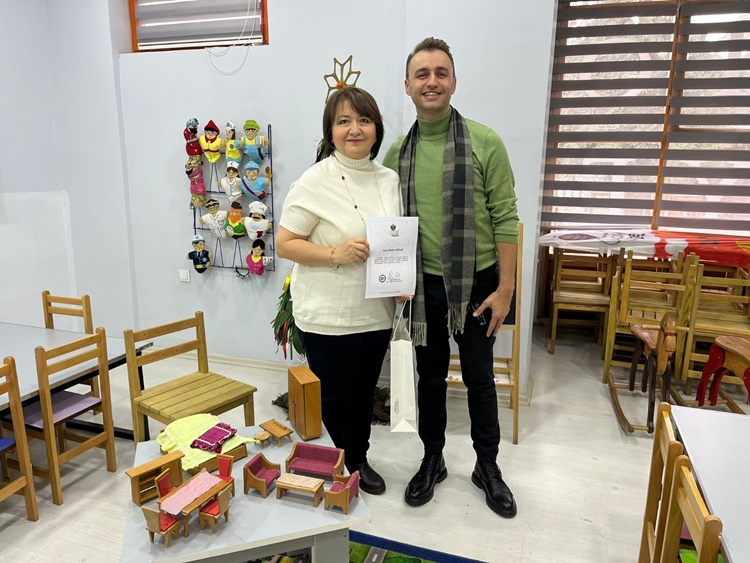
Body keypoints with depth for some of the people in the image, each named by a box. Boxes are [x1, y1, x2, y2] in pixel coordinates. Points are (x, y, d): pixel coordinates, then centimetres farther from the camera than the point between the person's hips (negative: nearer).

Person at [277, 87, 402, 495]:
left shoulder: (389, 180, 5)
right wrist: (335, 253, -24)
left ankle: (358, 460, 43)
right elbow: (284, 244, -11)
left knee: (363, 394, 20)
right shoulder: (315, 182, -12)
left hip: (376, 313, 5)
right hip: (329, 316, -5)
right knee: (331, 398, 10)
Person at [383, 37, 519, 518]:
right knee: (430, 377, 15)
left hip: (476, 283, -2)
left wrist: (505, 289, -11)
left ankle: (488, 467, 34)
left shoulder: (485, 143, -7)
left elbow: (505, 220, -8)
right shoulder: (397, 152, 3)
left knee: (480, 379, 12)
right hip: (424, 285, 3)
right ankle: (433, 461, 36)